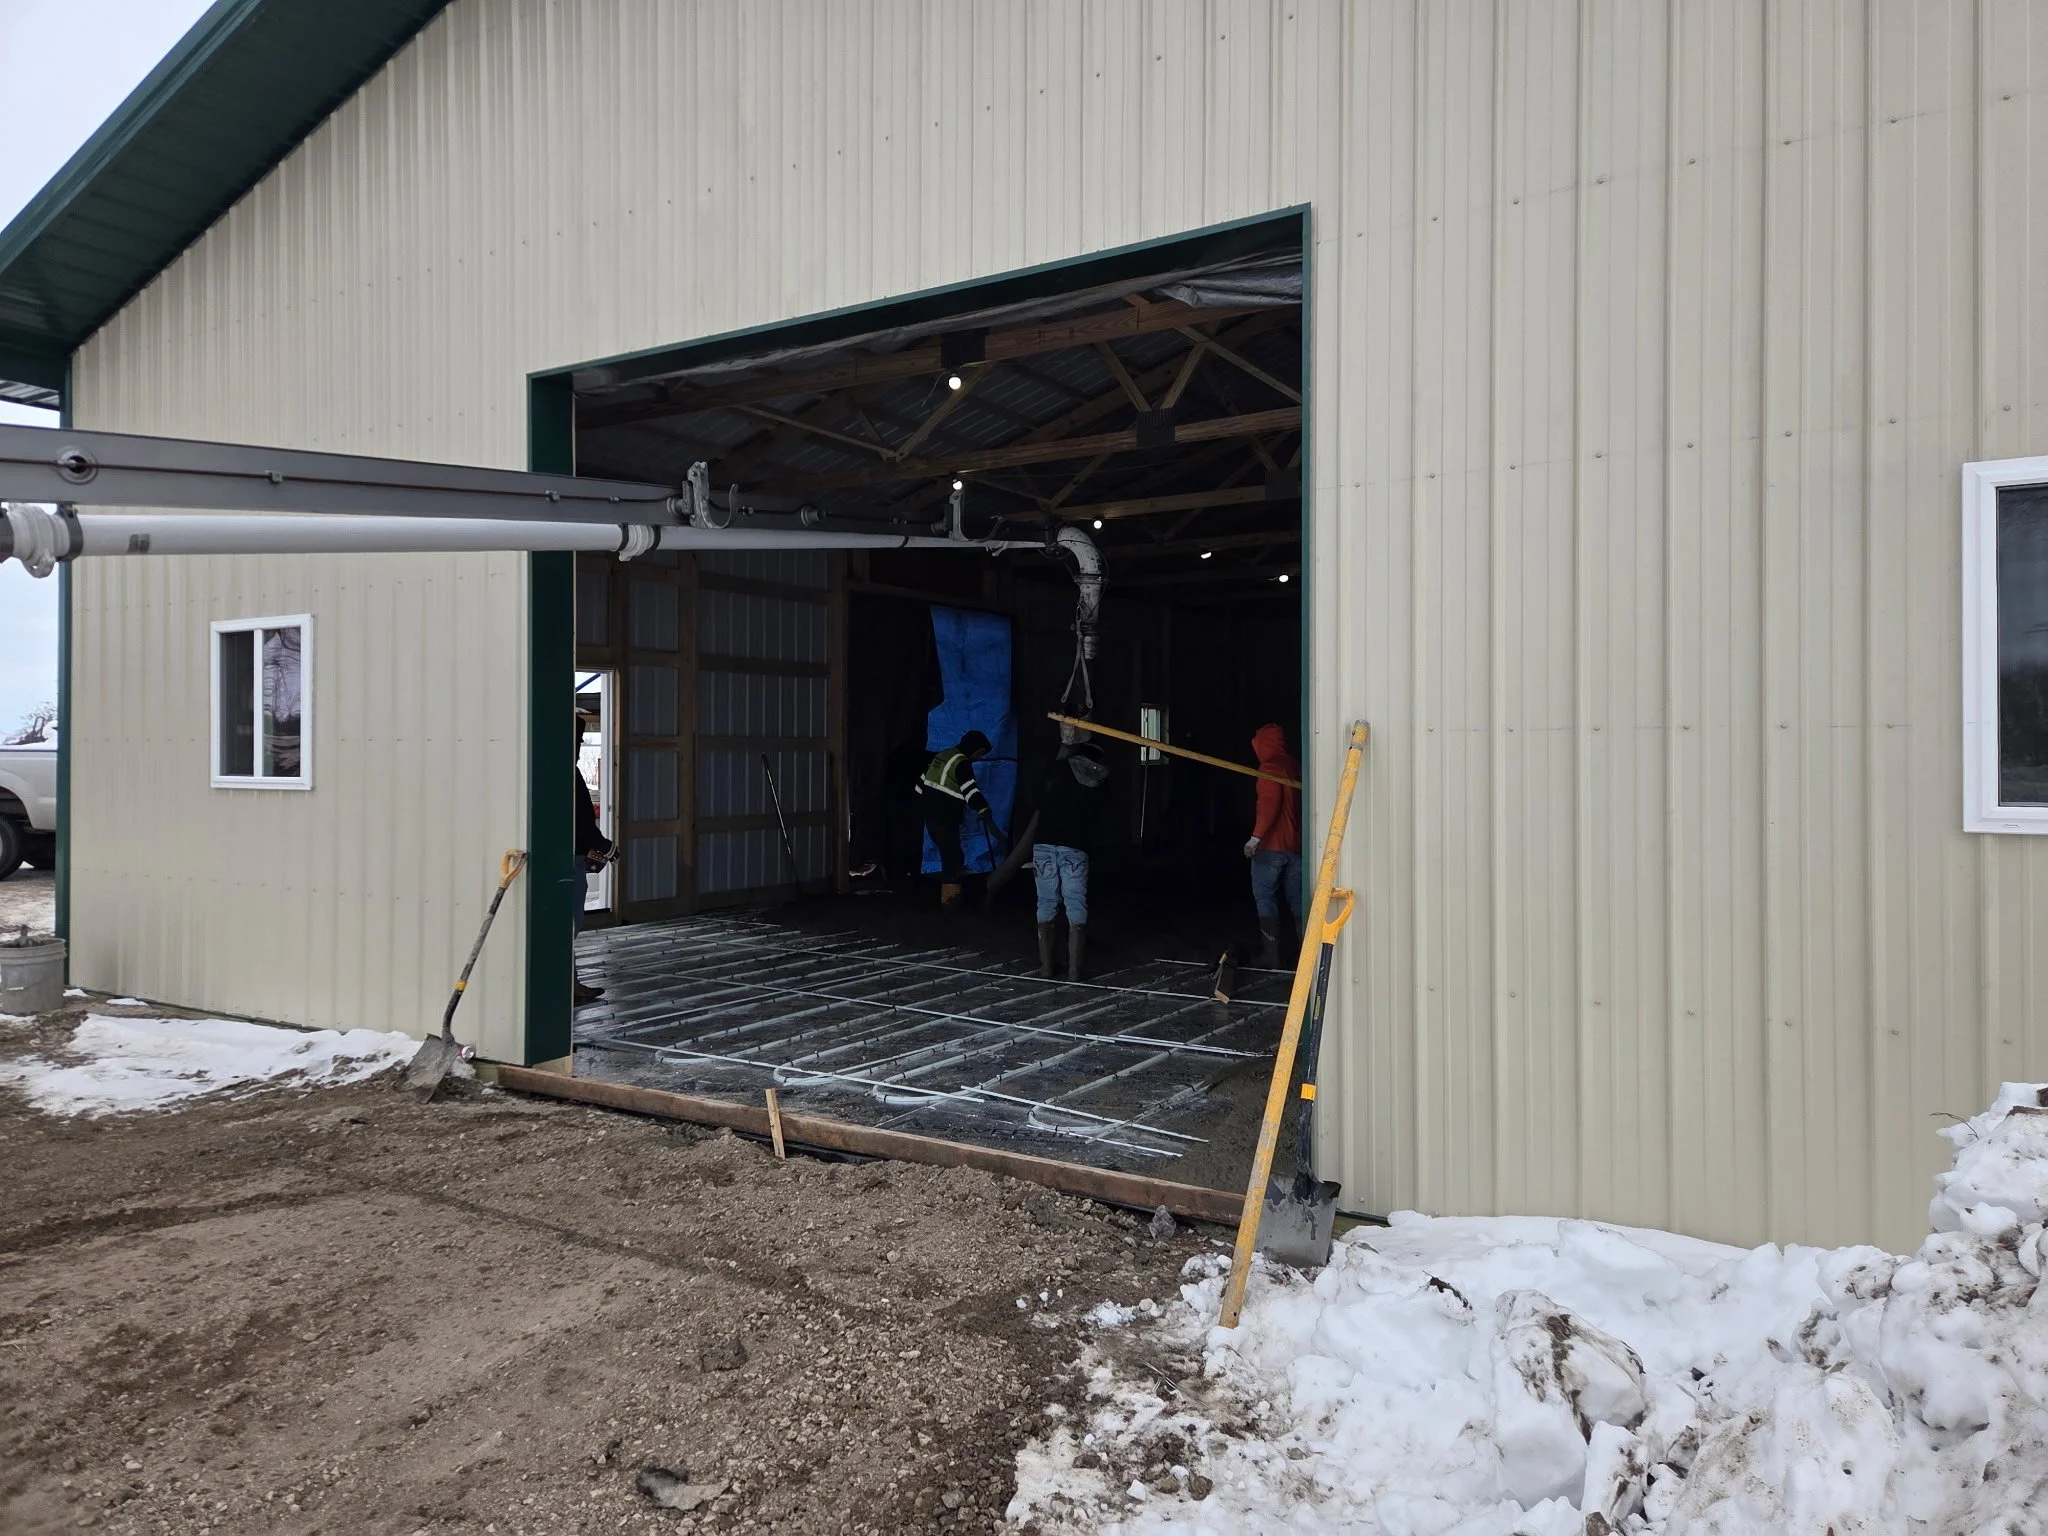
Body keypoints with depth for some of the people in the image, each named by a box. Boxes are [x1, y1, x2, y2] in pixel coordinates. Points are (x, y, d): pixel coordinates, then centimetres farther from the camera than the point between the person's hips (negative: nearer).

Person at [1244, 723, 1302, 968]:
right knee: (1296, 899, 11)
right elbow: (1299, 803, 15)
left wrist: (1256, 836, -22)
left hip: (1270, 845, -7)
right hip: (1295, 844, 7)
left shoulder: (1270, 767, -11)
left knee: (1265, 897, 0)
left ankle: (1271, 952, -3)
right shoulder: (1295, 766, 12)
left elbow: (1270, 803, -21)